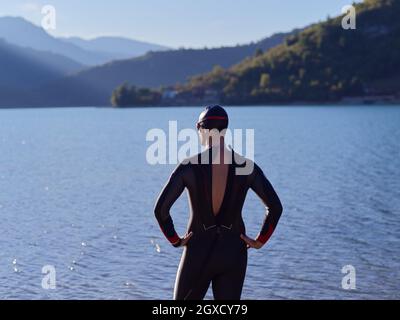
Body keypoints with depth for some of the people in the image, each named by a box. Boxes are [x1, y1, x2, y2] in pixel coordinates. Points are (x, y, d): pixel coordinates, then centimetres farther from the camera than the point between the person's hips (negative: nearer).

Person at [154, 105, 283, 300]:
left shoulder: (189, 166, -10)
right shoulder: (247, 167, -4)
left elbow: (161, 209, -12)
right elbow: (275, 207, -6)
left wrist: (175, 240, 0)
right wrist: (260, 241, 3)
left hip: (198, 252, -2)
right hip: (233, 252, 2)